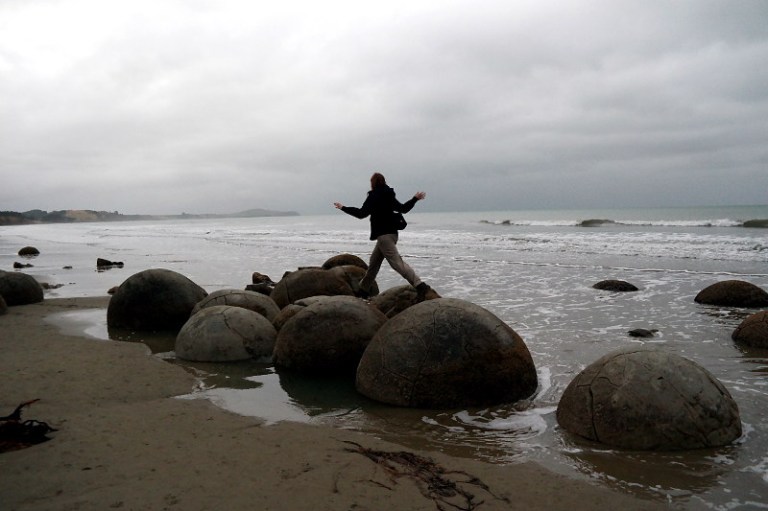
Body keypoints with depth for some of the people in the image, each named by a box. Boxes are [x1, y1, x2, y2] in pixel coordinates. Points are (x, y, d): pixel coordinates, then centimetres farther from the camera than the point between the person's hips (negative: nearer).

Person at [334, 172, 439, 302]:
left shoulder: (374, 196, -7)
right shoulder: (389, 196, 15)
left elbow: (361, 213, -15)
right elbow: (403, 208, 23)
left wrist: (343, 208, -7)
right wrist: (415, 198, 38)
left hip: (383, 235, -9)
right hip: (391, 233, 9)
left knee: (397, 262, -18)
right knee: (374, 262, 18)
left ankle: (422, 287, -32)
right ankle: (364, 290, 29)